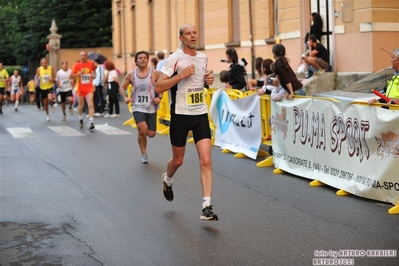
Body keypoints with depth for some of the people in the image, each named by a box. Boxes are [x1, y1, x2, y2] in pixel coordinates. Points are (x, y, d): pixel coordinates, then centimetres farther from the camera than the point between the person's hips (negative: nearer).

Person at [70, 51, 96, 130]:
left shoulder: (91, 63, 0)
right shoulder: (77, 65, -6)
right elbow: (71, 76, -11)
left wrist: (94, 75, 1)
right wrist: (80, 73, -23)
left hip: (89, 88, 0)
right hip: (80, 88, 0)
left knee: (90, 104, -17)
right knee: (81, 106, 13)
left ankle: (91, 122, -22)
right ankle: (81, 119, 40)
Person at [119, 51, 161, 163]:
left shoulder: (154, 73, -5)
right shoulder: (131, 74, -1)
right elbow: (122, 88, 10)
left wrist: (159, 97, -14)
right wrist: (125, 98, -8)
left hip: (151, 108, 1)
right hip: (138, 107, -1)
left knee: (151, 134, 2)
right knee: (143, 130, -21)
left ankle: (141, 130, 41)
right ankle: (144, 154, 1)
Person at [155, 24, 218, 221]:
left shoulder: (203, 58, 8)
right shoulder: (174, 59, -9)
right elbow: (158, 88, -16)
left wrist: (209, 79, 6)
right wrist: (181, 75, -23)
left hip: (201, 115, 3)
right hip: (180, 115, -3)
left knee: (206, 160, -10)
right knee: (178, 160, 12)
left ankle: (206, 206, -10)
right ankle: (167, 179, 47)